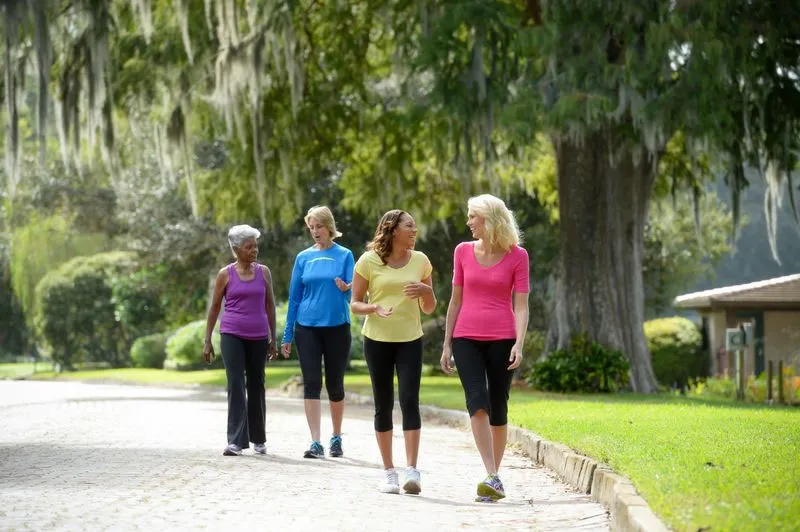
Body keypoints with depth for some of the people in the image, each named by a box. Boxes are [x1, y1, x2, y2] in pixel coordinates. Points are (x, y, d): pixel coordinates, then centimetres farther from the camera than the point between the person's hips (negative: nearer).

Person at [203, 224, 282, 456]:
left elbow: (270, 306, 12)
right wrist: (207, 341, 2)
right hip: (232, 335, -3)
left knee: (256, 386, 10)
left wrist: (273, 338, 11)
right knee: (235, 385, -12)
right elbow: (214, 308, 5)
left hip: (258, 337, 3)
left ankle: (258, 439, 24)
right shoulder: (225, 274, 0)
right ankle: (235, 441, -15)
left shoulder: (263, 272, 7)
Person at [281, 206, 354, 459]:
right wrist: (287, 335, 8)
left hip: (337, 326, -1)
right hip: (307, 328, 1)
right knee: (312, 384, -6)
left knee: (335, 384, 6)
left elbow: (353, 291, -4)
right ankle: (315, 443, -9)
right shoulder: (304, 258, 7)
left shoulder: (344, 255, 2)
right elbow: (294, 297, 10)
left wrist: (346, 288, -29)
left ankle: (336, 438, 22)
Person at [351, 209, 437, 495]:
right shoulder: (369, 261, -3)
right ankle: (389, 471, 11)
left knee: (409, 401, -12)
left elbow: (429, 309, 11)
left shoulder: (420, 261, 4)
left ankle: (412, 470, -14)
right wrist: (374, 308, -19)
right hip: (377, 340, -1)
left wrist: (427, 292, -10)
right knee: (383, 405, 4)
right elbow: (355, 303, 2)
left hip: (410, 340, 1)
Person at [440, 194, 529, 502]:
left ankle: (494, 479, 15)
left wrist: (519, 344, -16)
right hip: (466, 338, 1)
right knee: (478, 403, -16)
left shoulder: (517, 256, -1)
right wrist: (446, 344, 9)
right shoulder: (463, 252, 7)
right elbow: (455, 300, 11)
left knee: (498, 409, 3)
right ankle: (492, 478, -22)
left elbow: (521, 305, -4)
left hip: (501, 340, -1)